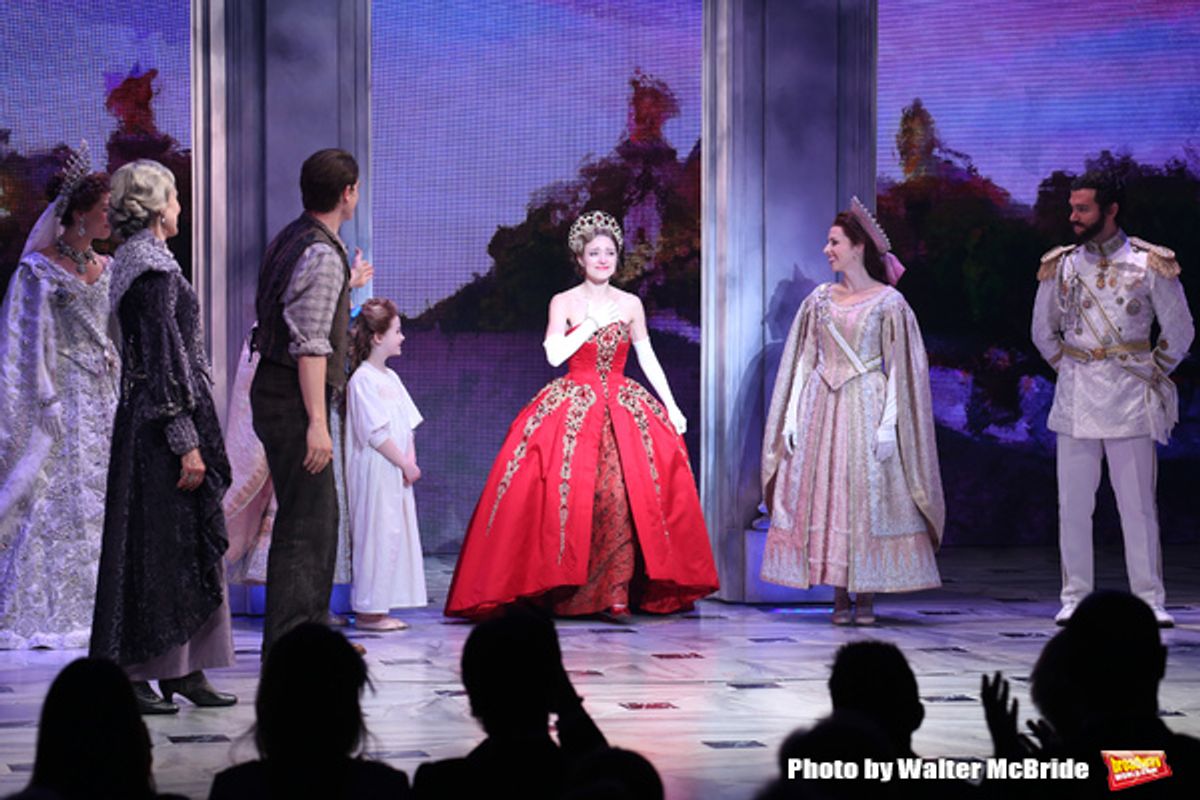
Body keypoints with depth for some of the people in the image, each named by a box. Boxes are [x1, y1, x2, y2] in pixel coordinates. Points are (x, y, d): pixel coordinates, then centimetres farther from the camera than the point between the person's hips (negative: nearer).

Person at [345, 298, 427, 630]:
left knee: (396, 537, 9)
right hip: (374, 473, -9)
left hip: (397, 474, 9)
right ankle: (368, 611, -2)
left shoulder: (391, 378, 16)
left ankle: (379, 609, 14)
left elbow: (407, 424, 16)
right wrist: (405, 465, -13)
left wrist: (411, 460, 1)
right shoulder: (362, 380, -13)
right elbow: (376, 434, -17)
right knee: (377, 537, -7)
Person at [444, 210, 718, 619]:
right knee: (570, 493, -12)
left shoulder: (630, 304, 11)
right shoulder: (564, 302, 3)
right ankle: (567, 591, -4)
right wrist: (594, 322, -11)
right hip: (573, 408, -2)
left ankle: (616, 592, -9)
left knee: (621, 495, -11)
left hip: (623, 408, 2)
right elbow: (554, 354, -10)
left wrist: (671, 406, 9)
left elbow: (648, 358, 14)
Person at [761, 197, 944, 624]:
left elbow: (899, 368, -5)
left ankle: (866, 595, 3)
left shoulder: (888, 301, -3)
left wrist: (888, 425, -12)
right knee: (826, 494, 0)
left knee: (868, 495, -3)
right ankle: (840, 596, 5)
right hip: (822, 408, 4)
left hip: (867, 408, -4)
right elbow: (803, 360, 10)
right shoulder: (820, 299, 9)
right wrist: (792, 415, 3)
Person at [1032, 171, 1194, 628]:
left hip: (1129, 401, -3)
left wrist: (1152, 376, 6)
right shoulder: (1061, 266, 9)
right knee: (1073, 503, 2)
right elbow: (1042, 331, 21)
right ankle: (1075, 597, 7)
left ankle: (1150, 599, 2)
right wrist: (1068, 369, 13)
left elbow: (1180, 332, 7)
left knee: (1138, 504, -2)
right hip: (1075, 401, 3)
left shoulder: (1148, 265, 1)